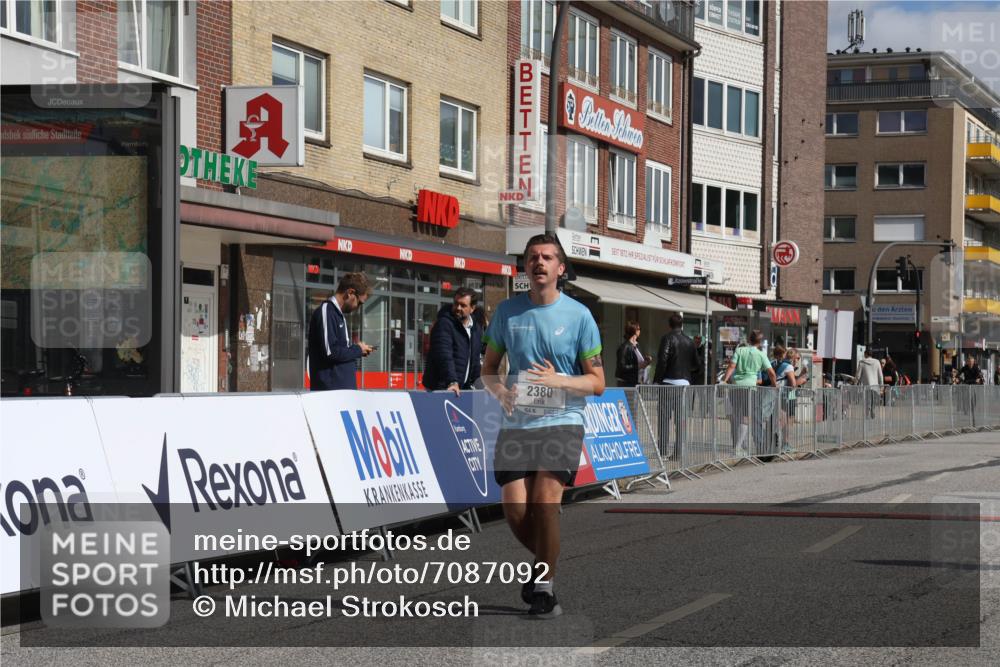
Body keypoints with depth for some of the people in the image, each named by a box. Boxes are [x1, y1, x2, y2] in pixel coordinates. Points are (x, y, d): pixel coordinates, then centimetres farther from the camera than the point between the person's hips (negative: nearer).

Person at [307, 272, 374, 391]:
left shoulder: (339, 315, 19)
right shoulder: (326, 311, -10)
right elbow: (330, 352, -19)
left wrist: (359, 349, 6)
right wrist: (357, 350, -6)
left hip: (345, 387, 9)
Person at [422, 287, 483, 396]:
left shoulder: (476, 328, 12)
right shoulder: (444, 324, -11)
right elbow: (444, 356, -23)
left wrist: (475, 382, 12)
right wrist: (452, 382, -33)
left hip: (464, 388, 6)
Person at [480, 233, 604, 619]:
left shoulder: (578, 315, -1)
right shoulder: (507, 311, 7)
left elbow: (597, 382, 0)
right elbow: (488, 368, 15)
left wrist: (559, 381, -18)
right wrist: (500, 390, -8)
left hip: (561, 423, -3)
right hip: (515, 424, 3)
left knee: (545, 500, -17)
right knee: (515, 509, -4)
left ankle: (545, 587, -2)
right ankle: (545, 563, 26)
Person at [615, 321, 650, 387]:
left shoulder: (635, 345, 12)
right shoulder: (625, 347, -13)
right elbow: (622, 367, -17)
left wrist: (645, 361, 3)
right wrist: (638, 366, -20)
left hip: (635, 382, 8)